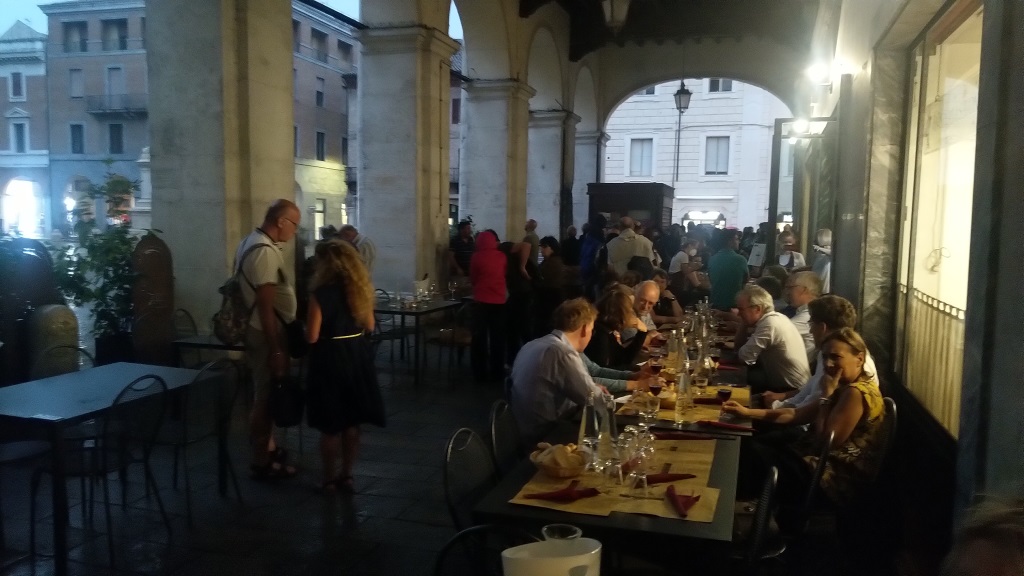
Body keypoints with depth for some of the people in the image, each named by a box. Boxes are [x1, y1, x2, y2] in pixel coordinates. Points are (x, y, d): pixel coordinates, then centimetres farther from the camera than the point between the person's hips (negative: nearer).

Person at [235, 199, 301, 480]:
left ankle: (268, 448, 35)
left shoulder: (252, 241, 11)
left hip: (258, 331, 10)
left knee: (265, 394, 20)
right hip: (267, 335, -10)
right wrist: (276, 350, -23)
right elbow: (265, 305, -25)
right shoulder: (265, 251, -22)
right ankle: (261, 463, 11)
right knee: (266, 396, 0)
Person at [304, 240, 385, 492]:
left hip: (330, 360, -5)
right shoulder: (361, 289, 0)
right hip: (357, 357, 5)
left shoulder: (320, 294, -16)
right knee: (352, 423, 14)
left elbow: (312, 337, -16)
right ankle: (346, 474, 24)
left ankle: (329, 478, 16)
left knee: (330, 425, 7)